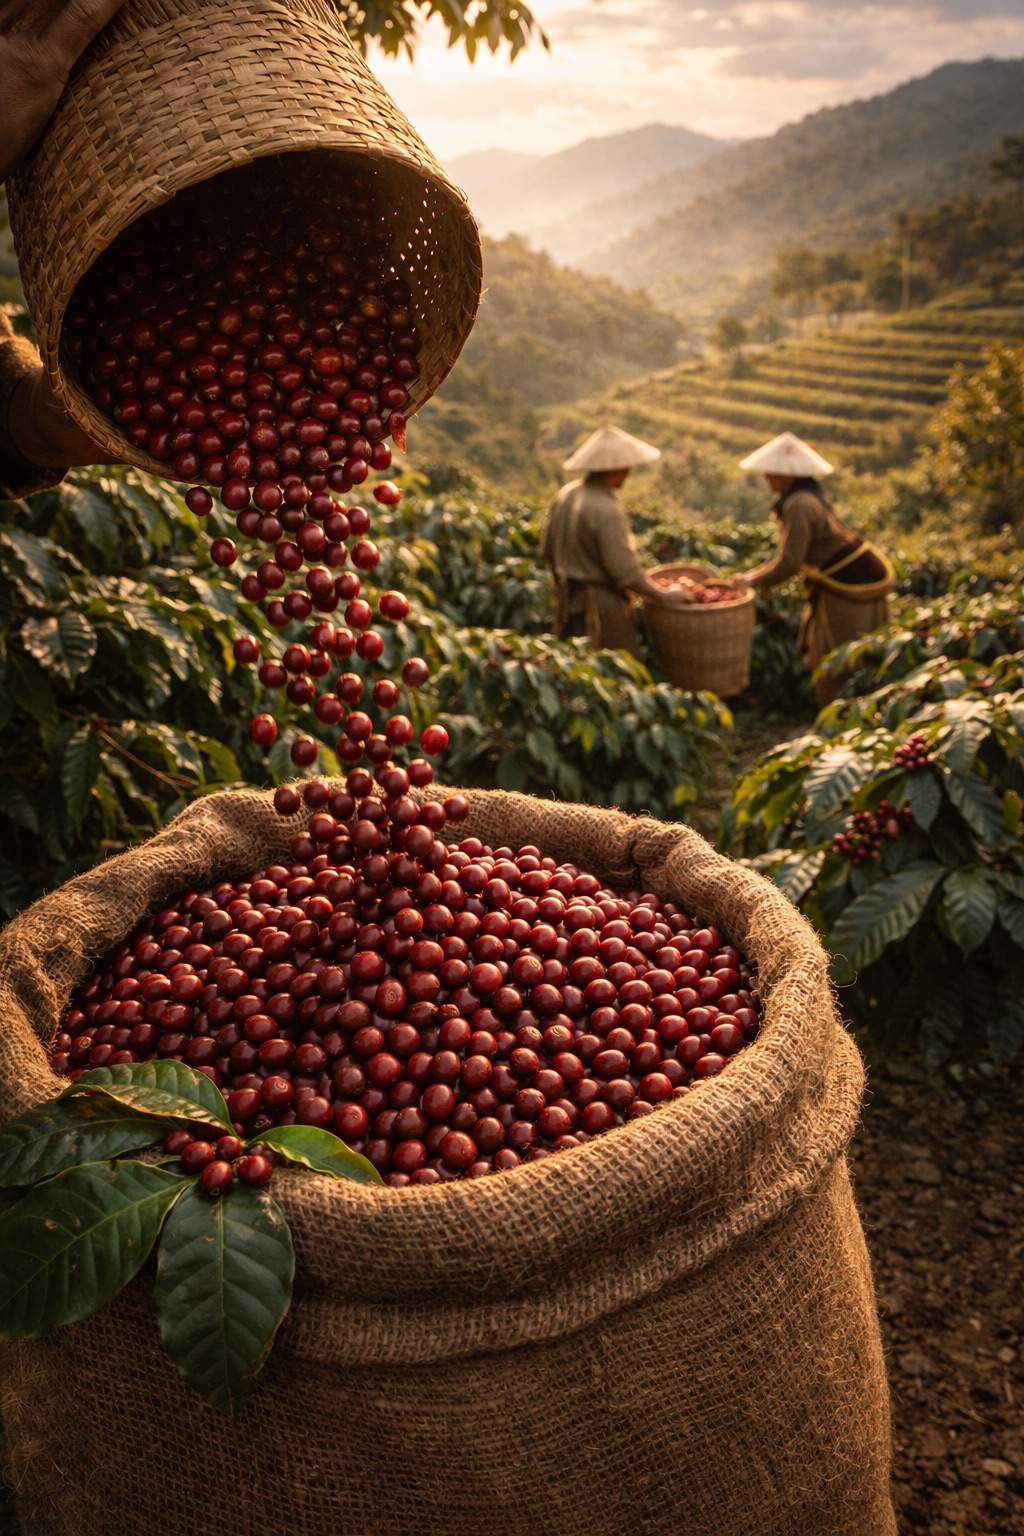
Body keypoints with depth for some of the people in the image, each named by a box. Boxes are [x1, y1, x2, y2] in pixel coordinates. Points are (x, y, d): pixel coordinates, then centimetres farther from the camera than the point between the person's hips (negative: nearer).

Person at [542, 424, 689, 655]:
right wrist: (666, 596, -9)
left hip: (569, 603, 9)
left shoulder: (566, 495, 3)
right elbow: (627, 574, -22)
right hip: (602, 607, -9)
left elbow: (549, 552, 13)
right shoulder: (607, 511, -22)